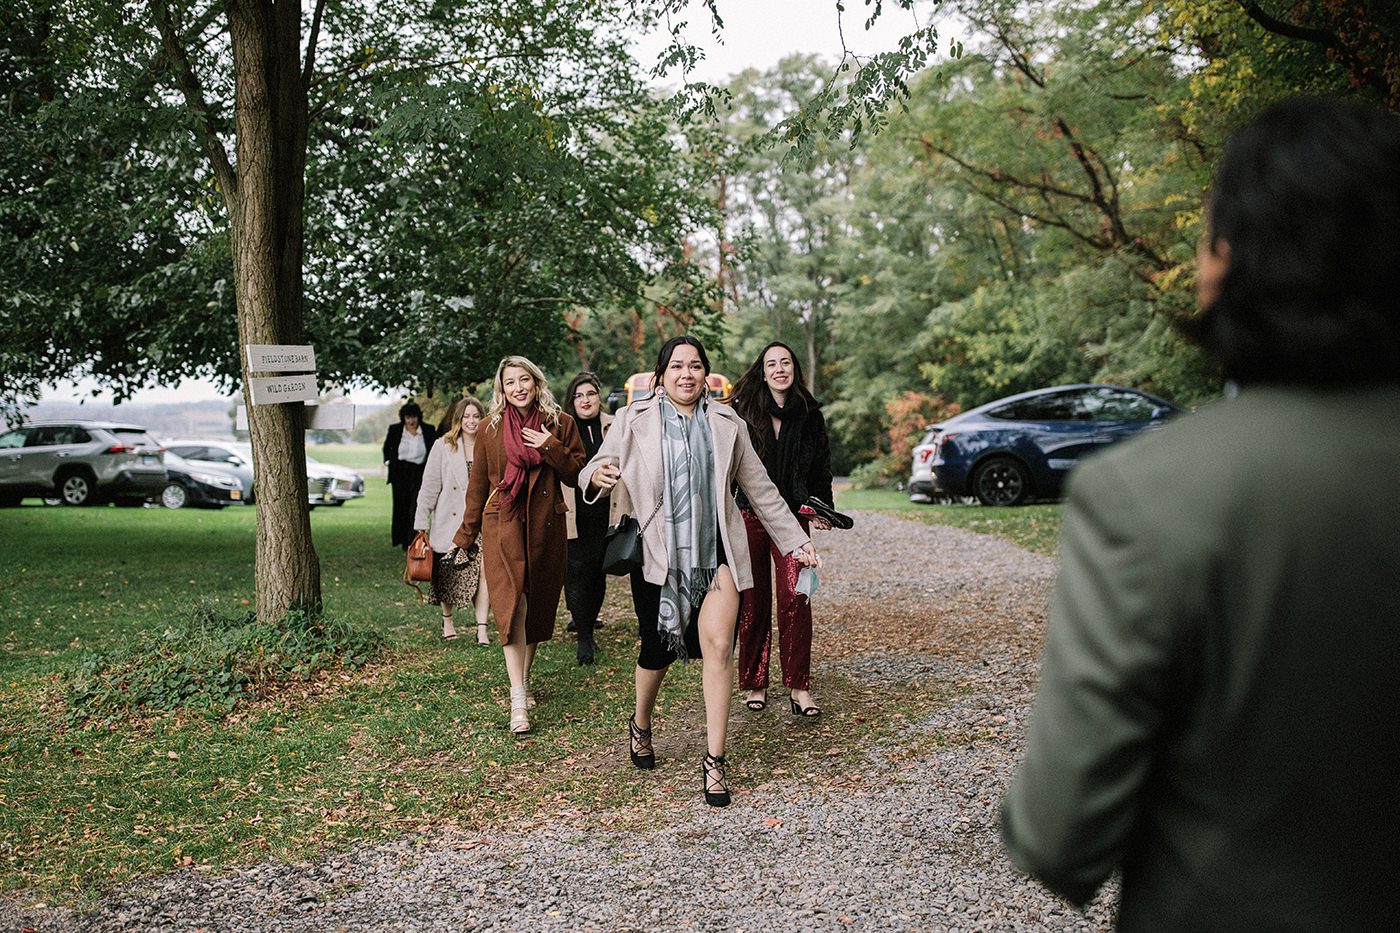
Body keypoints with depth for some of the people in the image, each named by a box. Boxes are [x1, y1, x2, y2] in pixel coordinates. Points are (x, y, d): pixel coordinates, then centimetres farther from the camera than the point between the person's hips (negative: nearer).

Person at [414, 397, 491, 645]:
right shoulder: (443, 446, 2)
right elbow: (429, 487, 1)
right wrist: (422, 524, -3)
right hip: (450, 522, 0)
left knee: (483, 569, -13)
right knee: (448, 575, 8)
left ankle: (482, 628, -11)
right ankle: (447, 620, 30)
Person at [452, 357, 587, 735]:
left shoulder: (560, 424, 4)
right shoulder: (491, 428, 4)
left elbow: (577, 475, 3)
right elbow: (478, 485, 10)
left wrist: (552, 448, -12)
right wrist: (466, 535, 13)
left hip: (546, 527, 2)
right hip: (503, 526, -2)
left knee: (538, 605, 9)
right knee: (512, 604, -13)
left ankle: (525, 681, 28)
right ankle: (518, 701, -17)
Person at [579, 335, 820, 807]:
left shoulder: (727, 423, 8)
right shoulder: (634, 420, 1)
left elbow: (759, 488, 14)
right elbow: (593, 473, -2)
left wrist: (795, 540, 14)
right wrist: (597, 477, -27)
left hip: (715, 552, 1)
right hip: (656, 553, -1)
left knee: (718, 647, -9)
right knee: (658, 649, 9)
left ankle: (714, 761, 0)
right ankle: (640, 726, 39)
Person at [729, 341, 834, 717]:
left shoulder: (809, 414, 6)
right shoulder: (742, 412, -1)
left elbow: (821, 468, 12)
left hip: (792, 516, 1)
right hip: (749, 516, 0)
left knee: (795, 597, -12)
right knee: (754, 600, 5)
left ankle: (799, 688, -5)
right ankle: (755, 684, 17)